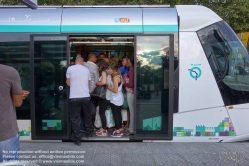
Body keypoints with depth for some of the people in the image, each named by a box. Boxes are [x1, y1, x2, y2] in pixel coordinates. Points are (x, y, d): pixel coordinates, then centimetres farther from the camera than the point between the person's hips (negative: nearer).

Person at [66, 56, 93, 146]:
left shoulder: (70, 69, -1)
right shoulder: (86, 70, 6)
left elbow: (68, 83, 3)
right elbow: (88, 84, 12)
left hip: (74, 97, -2)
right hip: (86, 96, 2)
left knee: (75, 119, 5)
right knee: (87, 116, 20)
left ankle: (77, 139, 7)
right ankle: (88, 133, 35)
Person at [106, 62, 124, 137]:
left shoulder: (115, 77, -20)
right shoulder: (119, 76, 8)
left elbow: (115, 90, -23)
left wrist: (108, 86, -10)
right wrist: (109, 85, 4)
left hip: (115, 99, -9)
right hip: (119, 98, 9)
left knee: (116, 115, 1)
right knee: (118, 114, 16)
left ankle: (117, 132, 10)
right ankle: (120, 130, 25)